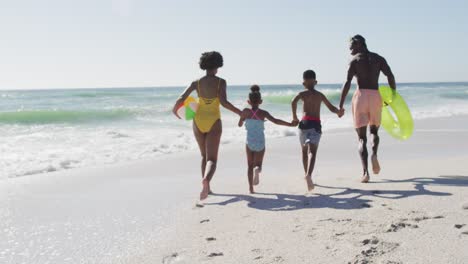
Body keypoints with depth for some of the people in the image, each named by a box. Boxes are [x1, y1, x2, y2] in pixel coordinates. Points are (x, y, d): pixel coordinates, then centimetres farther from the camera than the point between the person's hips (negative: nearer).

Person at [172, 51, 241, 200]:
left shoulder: (196, 83, 0)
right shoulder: (220, 82, -8)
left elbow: (181, 99, -6)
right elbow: (223, 102, -21)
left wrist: (174, 110, 15)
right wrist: (240, 113, -10)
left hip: (198, 121, 3)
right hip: (213, 122, -3)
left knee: (204, 156, 23)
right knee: (212, 159, -4)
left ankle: (207, 187, 25)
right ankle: (206, 180, -36)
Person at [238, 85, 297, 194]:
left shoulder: (246, 111, -3)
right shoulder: (263, 113, -6)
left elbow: (240, 124, 8)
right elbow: (275, 121, -17)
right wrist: (290, 124, -13)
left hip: (250, 143, 0)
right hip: (260, 143, 0)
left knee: (250, 166, 14)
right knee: (258, 164, 14)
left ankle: (251, 187, 2)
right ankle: (257, 170, -23)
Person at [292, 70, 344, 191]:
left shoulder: (303, 94, 7)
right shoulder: (320, 95, 16)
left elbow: (294, 102, -13)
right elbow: (331, 108, 21)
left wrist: (294, 116, -4)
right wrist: (339, 112, 34)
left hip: (304, 123, 0)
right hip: (316, 125, 0)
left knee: (304, 151, 19)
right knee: (312, 151, -13)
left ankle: (307, 175, 26)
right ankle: (308, 175, -36)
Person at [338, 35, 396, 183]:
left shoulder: (355, 60, 2)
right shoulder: (378, 58, 12)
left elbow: (347, 83, -9)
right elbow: (390, 76, -1)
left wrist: (341, 106, -9)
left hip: (361, 96, -2)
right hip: (375, 97, 3)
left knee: (362, 138, 4)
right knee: (374, 131, 22)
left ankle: (365, 172, -13)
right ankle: (374, 154, -11)